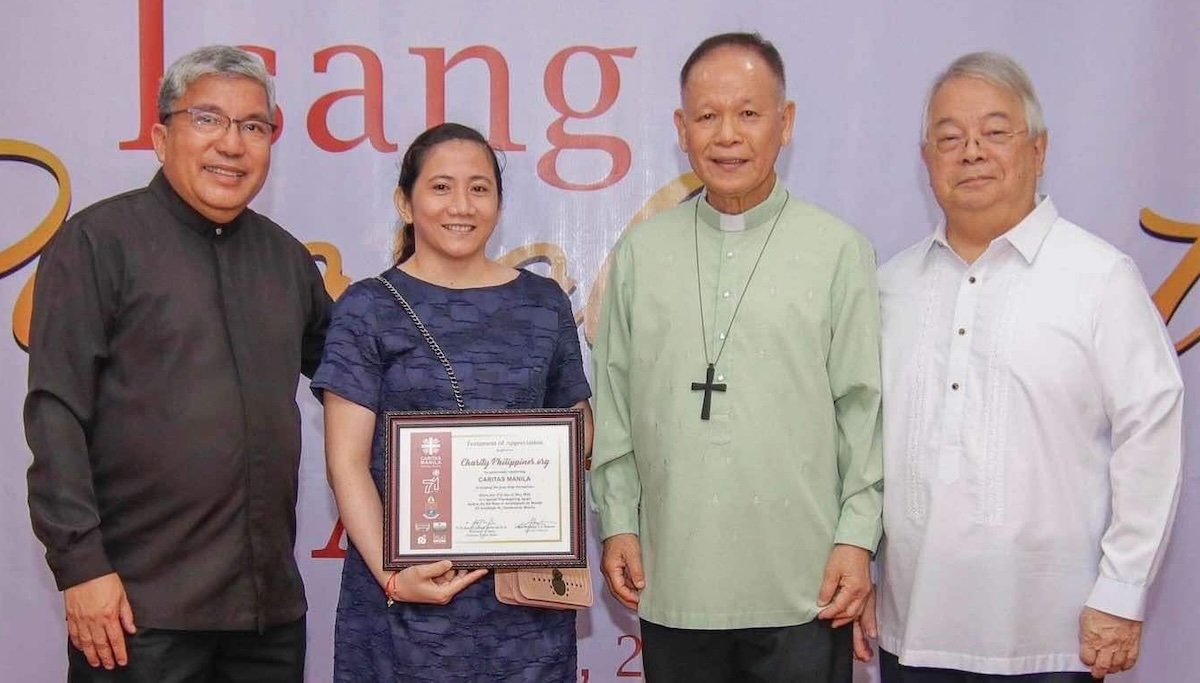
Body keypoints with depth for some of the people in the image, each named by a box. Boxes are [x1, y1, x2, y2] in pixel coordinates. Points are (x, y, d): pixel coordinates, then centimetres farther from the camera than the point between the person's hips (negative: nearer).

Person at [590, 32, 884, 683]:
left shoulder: (838, 250, 1)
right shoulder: (640, 252, 8)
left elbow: (863, 407, 0)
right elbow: (613, 404, 11)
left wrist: (857, 537, -4)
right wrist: (617, 524, 6)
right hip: (673, 586, 2)